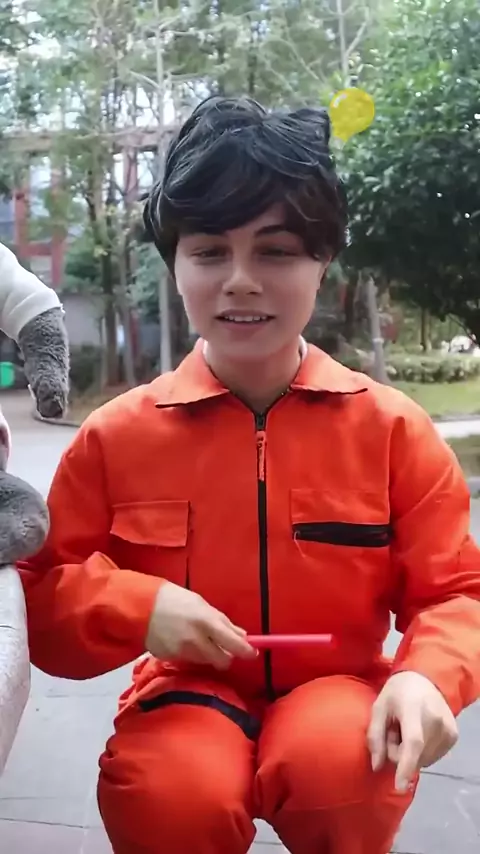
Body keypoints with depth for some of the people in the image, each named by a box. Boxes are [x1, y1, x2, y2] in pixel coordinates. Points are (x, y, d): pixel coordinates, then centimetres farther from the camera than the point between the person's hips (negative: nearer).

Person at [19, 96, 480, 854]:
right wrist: (134, 606, -21)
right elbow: (40, 598, -1)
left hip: (336, 688, 1)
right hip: (192, 694, 0)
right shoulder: (117, 435, -5)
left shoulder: (392, 427, -6)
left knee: (339, 763, -33)